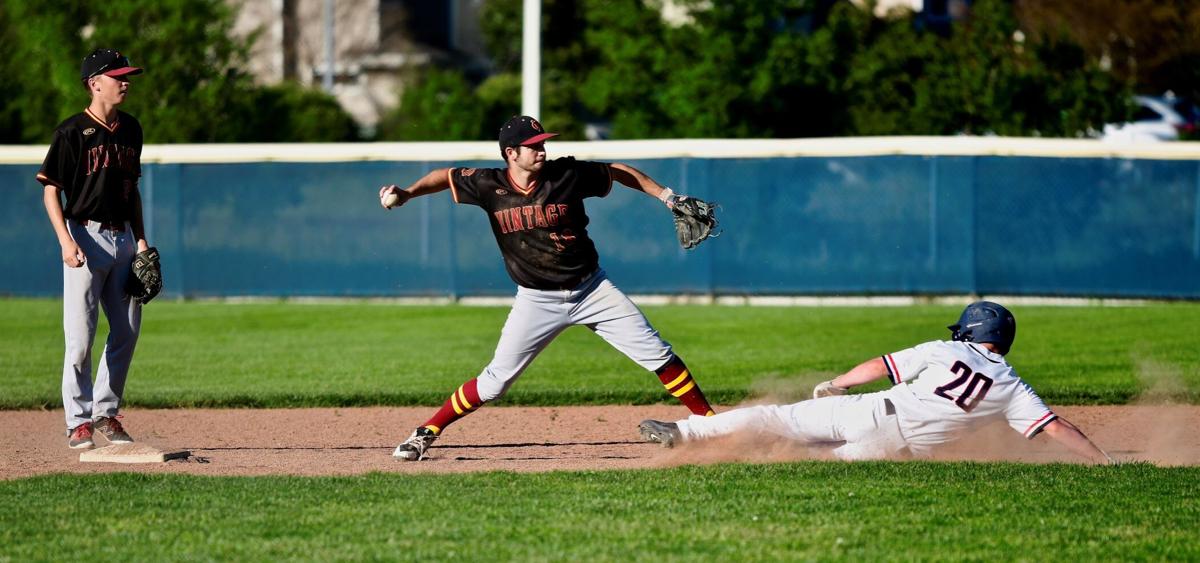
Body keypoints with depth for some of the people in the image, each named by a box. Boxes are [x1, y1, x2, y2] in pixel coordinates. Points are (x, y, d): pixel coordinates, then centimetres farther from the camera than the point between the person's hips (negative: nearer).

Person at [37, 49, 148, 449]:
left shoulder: (130, 129, 12)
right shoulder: (72, 132, -9)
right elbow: (51, 191, -9)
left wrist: (140, 238, 12)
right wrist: (67, 242, -19)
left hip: (123, 238, 7)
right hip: (86, 236, -7)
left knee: (127, 333, 7)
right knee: (80, 337, -6)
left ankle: (105, 412, 20)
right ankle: (78, 420, 2)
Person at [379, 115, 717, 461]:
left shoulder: (567, 174, -10)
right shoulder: (491, 186, -9)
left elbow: (618, 173, 4)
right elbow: (447, 176, 5)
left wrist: (668, 197, 3)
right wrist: (407, 194, -11)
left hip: (591, 289, 1)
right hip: (537, 301, -1)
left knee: (657, 354, -4)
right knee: (495, 381, -5)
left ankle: (708, 420, 6)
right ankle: (426, 433, 9)